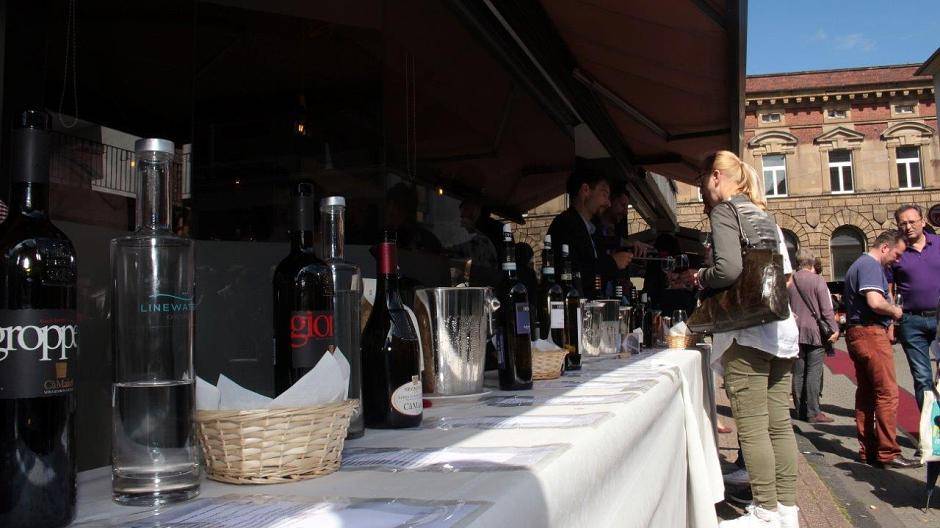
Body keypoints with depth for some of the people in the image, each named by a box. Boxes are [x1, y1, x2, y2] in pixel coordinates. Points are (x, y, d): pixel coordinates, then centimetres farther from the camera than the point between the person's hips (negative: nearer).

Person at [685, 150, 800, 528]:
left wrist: (699, 278, -1)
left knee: (752, 427, -4)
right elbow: (786, 276, 22)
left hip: (746, 330, -8)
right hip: (781, 328, 9)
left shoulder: (725, 211, -5)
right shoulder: (764, 216, 20)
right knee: (779, 423, 10)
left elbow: (728, 269, -19)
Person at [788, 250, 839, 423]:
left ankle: (800, 410, 14)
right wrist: (834, 329, -6)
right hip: (814, 332, -5)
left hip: (795, 334, 5)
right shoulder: (818, 281, -7)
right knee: (813, 372, -4)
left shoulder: (788, 281, 7)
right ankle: (813, 412, -4)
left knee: (798, 373, 9)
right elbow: (827, 309, -10)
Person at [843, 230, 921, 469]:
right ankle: (887, 453, -6)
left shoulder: (857, 265, 21)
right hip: (871, 333, -11)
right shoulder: (871, 265, -11)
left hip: (855, 332, 11)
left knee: (866, 393, 11)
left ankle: (867, 450, 15)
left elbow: (847, 301, 31)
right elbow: (875, 302, -26)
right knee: (888, 393, -7)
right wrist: (895, 311, -6)